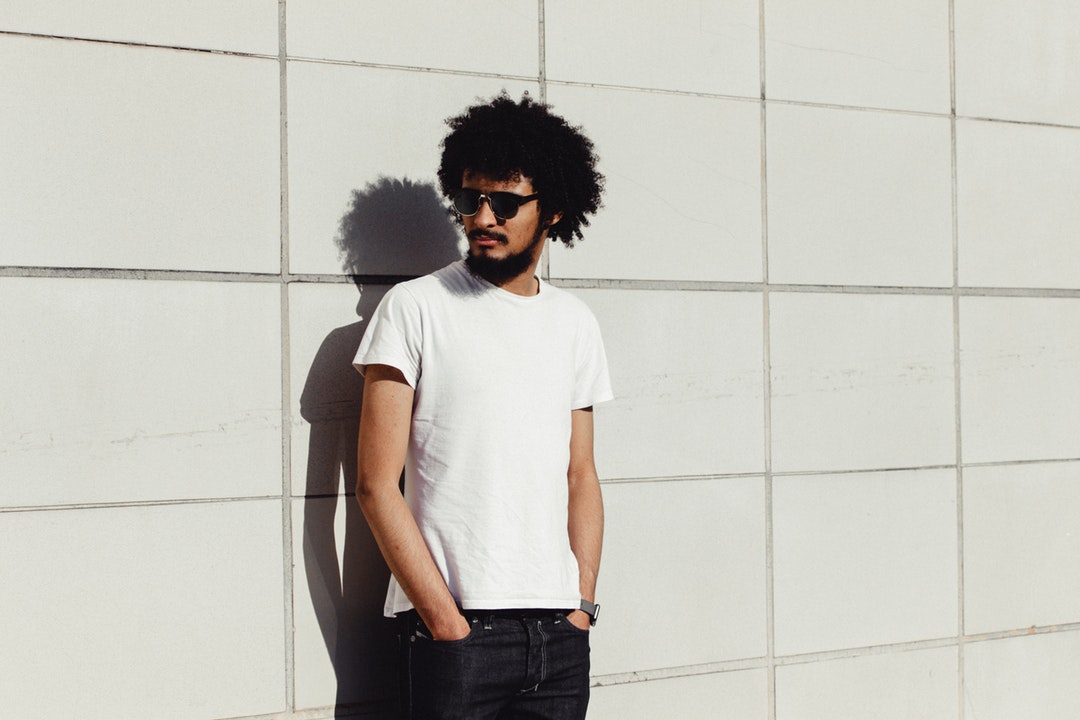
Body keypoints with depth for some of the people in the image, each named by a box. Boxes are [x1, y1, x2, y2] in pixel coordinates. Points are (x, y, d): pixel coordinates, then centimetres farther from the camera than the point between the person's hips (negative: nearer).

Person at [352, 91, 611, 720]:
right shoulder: (416, 308, -2)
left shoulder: (576, 324, 12)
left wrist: (583, 603, 3)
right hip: (455, 627, -4)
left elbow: (581, 477, 15)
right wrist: (445, 620, -11)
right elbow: (377, 484, -7)